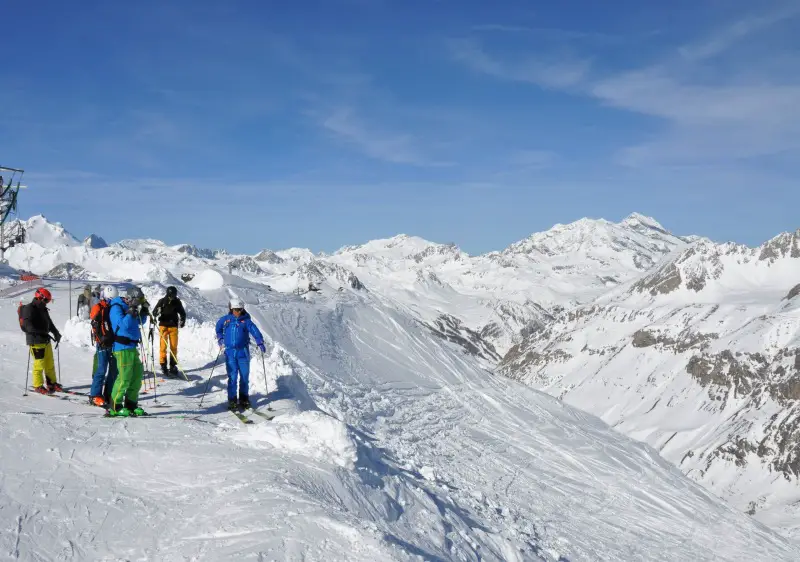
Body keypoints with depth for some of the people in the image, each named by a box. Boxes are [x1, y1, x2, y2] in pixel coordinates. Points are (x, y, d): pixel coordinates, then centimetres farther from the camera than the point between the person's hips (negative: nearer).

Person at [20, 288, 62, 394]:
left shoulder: (43, 309, 17)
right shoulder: (29, 309, -11)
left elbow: (49, 323, 28)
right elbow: (28, 326, -23)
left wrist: (56, 333, 14)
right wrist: (42, 333, -32)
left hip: (46, 341, 9)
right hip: (36, 341, -9)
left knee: (50, 363, 13)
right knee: (39, 364, -7)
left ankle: (52, 383, 23)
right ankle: (38, 386, 3)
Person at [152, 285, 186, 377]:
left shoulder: (177, 302, 1)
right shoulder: (162, 301, -5)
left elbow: (182, 313, 11)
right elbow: (154, 312, -4)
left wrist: (182, 320, -8)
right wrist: (157, 312, -27)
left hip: (174, 326, 2)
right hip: (163, 326, -2)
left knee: (174, 347, 3)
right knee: (163, 346, -4)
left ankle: (173, 366, 10)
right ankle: (163, 365, 1)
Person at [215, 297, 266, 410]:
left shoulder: (246, 321, -2)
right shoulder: (225, 320, 5)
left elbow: (255, 331, -14)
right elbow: (218, 328, 24)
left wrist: (260, 343, -26)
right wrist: (220, 338, 15)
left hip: (243, 352, 0)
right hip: (230, 352, 0)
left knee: (244, 376, 5)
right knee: (232, 377, -2)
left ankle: (244, 400, 18)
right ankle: (232, 400, 5)